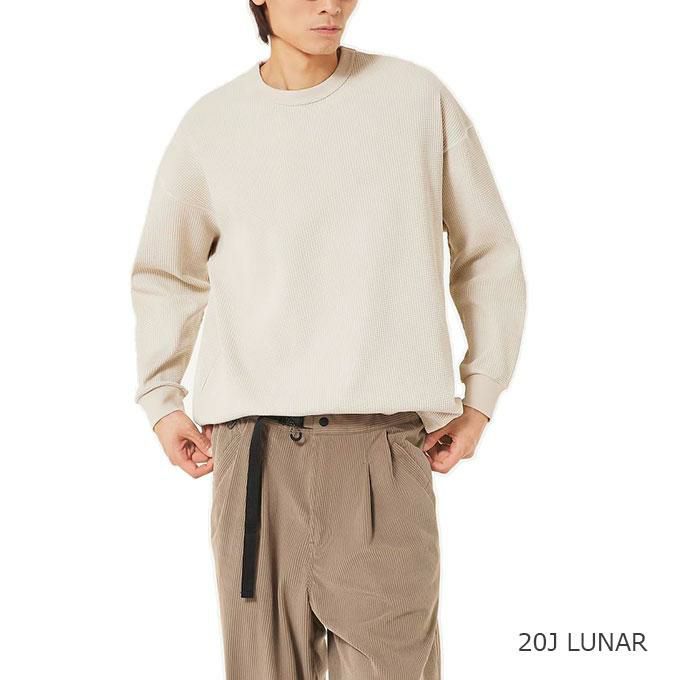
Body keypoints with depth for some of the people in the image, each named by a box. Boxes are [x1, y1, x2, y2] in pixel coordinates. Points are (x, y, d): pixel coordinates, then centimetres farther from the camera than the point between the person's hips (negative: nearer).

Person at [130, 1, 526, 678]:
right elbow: (165, 273, 23)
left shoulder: (419, 97, 6)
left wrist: (481, 396, 8)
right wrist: (160, 400, 15)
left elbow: (489, 256, 12)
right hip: (256, 443, 1)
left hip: (386, 442, -1)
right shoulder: (211, 125, 10)